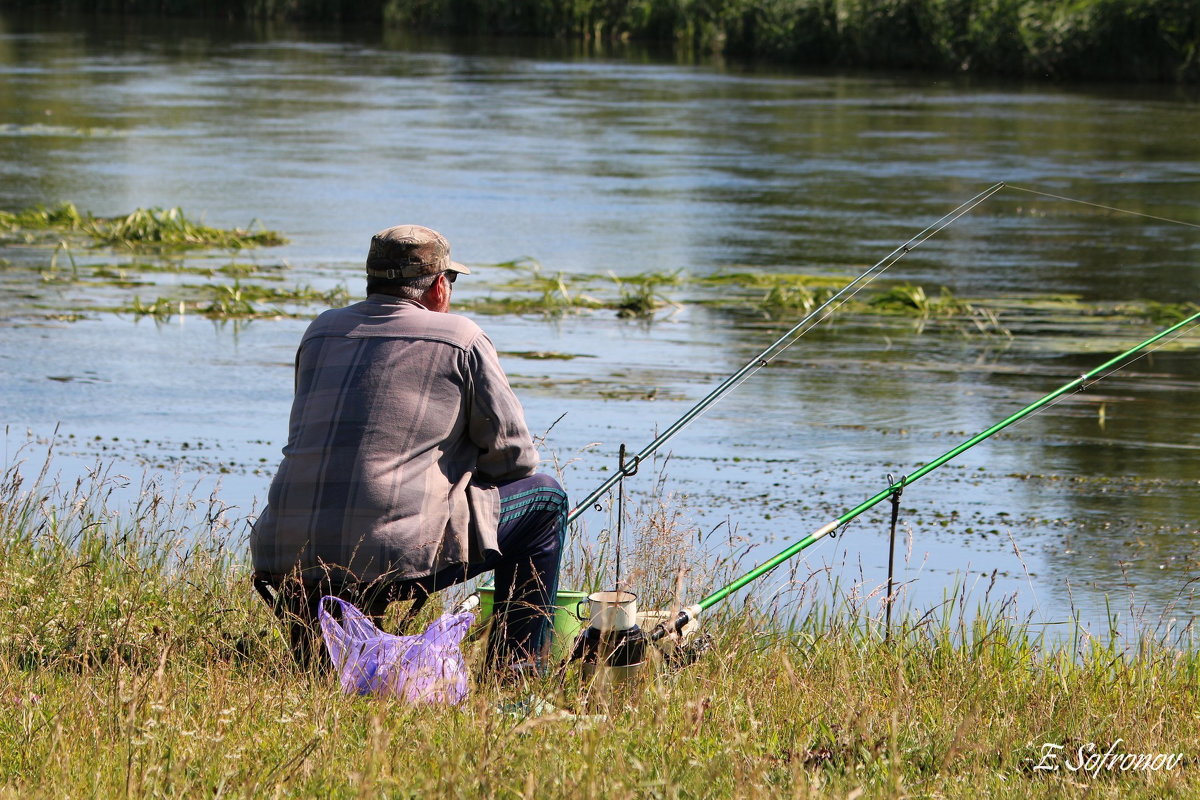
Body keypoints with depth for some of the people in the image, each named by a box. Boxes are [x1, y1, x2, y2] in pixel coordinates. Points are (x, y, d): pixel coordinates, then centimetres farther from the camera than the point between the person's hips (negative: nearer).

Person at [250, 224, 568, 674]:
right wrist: (462, 469, 29)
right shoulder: (460, 339, 3)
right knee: (543, 498, 17)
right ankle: (517, 671, 15)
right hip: (394, 557, -6)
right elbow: (512, 455, 7)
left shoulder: (320, 333, 19)